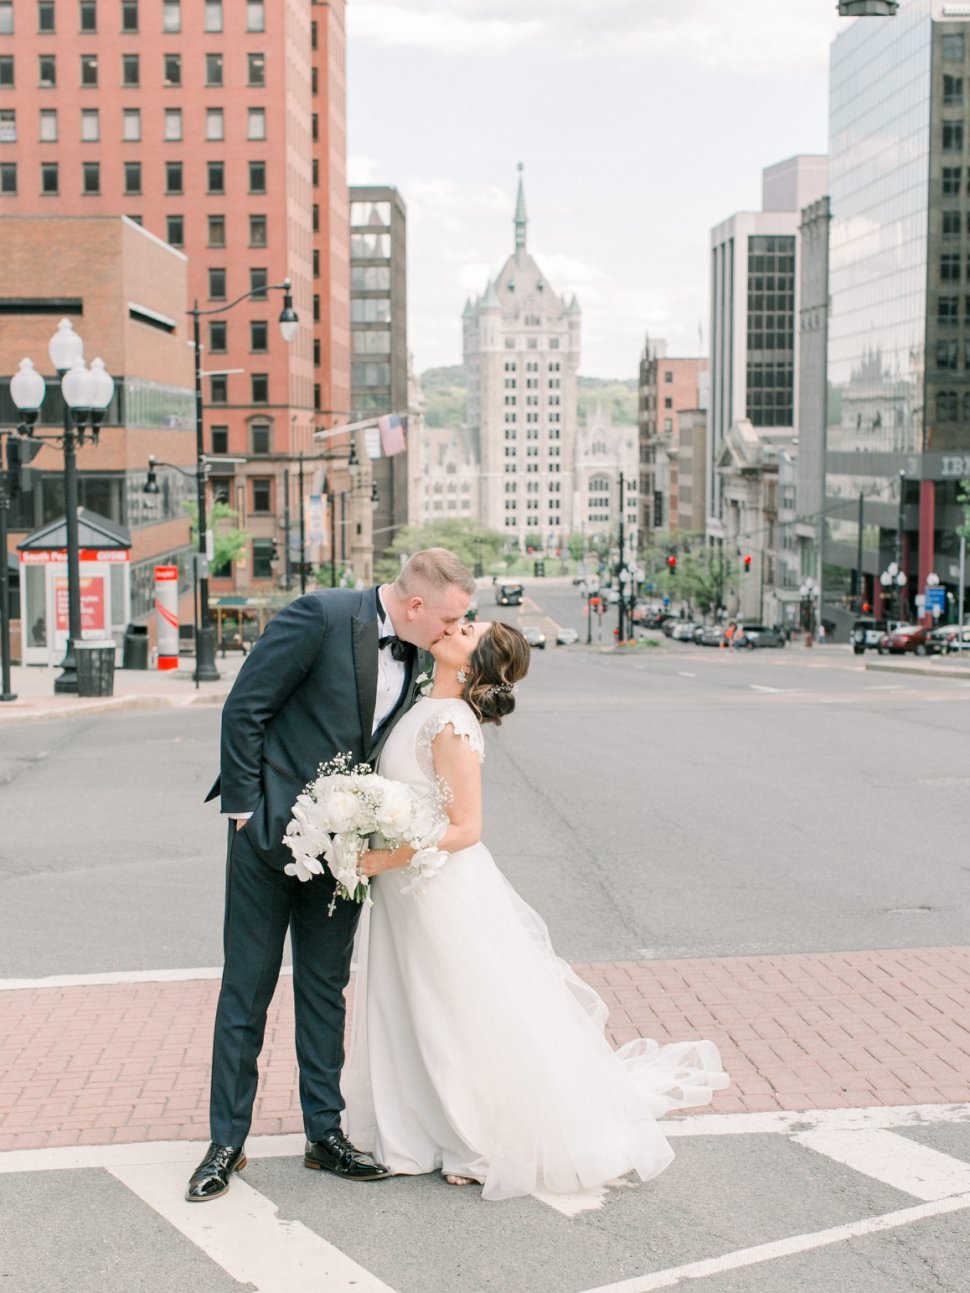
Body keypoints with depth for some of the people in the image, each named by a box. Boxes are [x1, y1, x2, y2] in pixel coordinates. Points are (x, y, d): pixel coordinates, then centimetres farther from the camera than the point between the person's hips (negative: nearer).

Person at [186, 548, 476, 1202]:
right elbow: (245, 709, -14)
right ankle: (228, 1142, 14)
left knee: (326, 989, 12)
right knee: (247, 990, 4)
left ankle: (325, 1133, 21)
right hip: (271, 831, -5)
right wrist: (246, 808, -13)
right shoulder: (322, 616, -17)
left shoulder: (413, 652, 3)